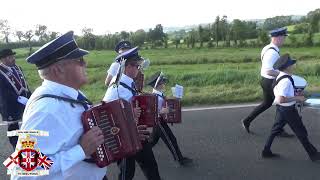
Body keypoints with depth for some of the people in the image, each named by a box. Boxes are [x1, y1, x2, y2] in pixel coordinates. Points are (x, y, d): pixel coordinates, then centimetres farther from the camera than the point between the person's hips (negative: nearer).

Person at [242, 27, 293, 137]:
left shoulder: (268, 48, 7)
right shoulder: (272, 52, -25)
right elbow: (269, 71, -31)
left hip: (266, 81, 10)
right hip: (270, 82, -10)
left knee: (266, 104, 22)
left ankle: (247, 121, 25)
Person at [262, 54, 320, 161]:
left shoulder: (280, 76, 2)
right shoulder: (286, 80, -28)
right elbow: (281, 99, -31)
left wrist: (294, 94, 8)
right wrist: (296, 98, -21)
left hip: (281, 108, 9)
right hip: (288, 109, -9)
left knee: (276, 129, 17)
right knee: (301, 132, 9)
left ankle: (266, 151, 26)